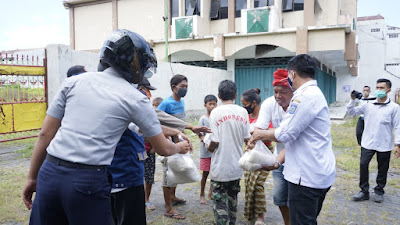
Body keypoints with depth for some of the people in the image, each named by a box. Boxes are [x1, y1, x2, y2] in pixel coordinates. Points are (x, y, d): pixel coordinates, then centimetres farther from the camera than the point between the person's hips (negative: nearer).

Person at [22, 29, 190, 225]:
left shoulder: (74, 81, 7)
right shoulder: (135, 99, -1)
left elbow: (45, 133, 8)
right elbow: (163, 149, 8)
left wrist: (32, 177, 18)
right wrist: (180, 147, 29)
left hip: (49, 172, 4)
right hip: (89, 180, -3)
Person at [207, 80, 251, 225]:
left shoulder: (216, 112, -14)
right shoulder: (243, 112, -3)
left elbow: (214, 142, -17)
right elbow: (246, 138, -1)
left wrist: (209, 147, 5)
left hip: (220, 168, -5)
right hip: (237, 166, 5)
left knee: (220, 202, 6)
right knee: (233, 199, 23)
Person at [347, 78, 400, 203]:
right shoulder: (368, 105, 1)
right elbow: (351, 112, 4)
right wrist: (352, 100, -10)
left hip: (384, 145, -1)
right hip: (368, 143, 2)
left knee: (382, 169, 12)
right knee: (363, 165, -1)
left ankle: (379, 191, 30)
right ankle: (364, 191, 12)